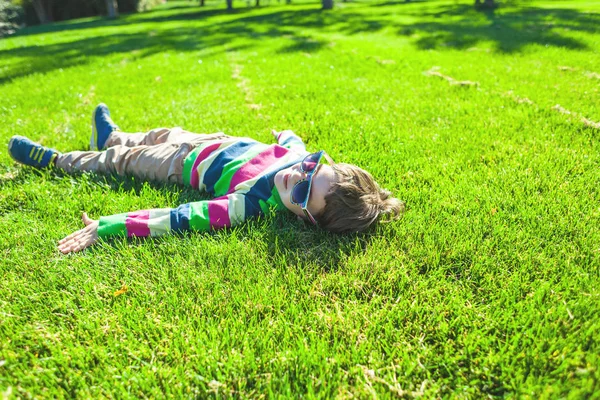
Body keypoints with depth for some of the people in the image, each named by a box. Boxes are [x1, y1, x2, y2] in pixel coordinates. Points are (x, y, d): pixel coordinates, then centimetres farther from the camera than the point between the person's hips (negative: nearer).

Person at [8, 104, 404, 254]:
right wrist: (284, 136, 22)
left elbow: (178, 218, -45)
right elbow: (292, 140, -1)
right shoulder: (300, 155, -27)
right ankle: (110, 136, 66)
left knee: (120, 160, 15)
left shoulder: (254, 204, -46)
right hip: (218, 141, 7)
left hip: (186, 165, -6)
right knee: (162, 133, 31)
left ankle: (54, 160, 46)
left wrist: (104, 227, -41)